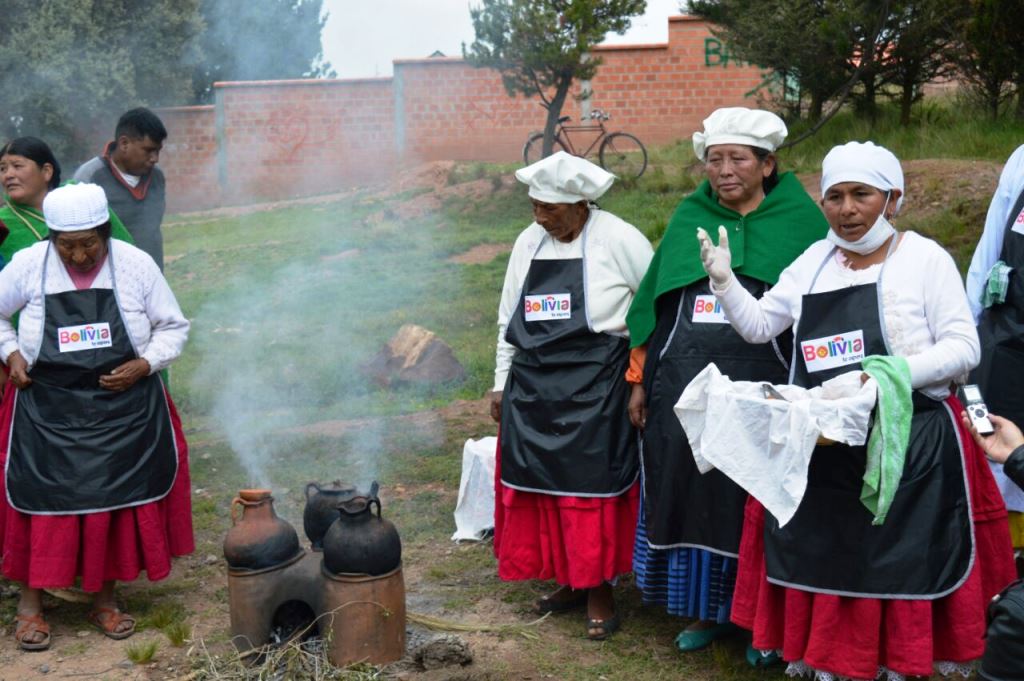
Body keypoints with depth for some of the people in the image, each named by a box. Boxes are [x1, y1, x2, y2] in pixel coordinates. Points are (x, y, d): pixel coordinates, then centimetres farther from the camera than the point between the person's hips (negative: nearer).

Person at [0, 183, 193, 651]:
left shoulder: (136, 265, -8)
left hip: (125, 412, 1)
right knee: (43, 504, 3)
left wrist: (145, 364, -14)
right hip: (47, 412, 0)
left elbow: (174, 327, 1)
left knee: (119, 502, 7)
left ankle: (105, 600, 25)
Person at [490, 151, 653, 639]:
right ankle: (569, 580, 27)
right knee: (543, 487, 10)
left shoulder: (618, 241, -9)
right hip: (533, 389, 6)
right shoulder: (529, 243, 8)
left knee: (591, 489, 0)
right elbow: (510, 319, 16)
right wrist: (501, 382, 16)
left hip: (594, 390, -6)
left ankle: (598, 591, 16)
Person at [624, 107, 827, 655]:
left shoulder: (800, 221, 1)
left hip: (763, 386, -3)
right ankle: (705, 609, 26)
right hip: (683, 386, 3)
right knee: (690, 493, 10)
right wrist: (640, 380, 9)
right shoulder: (689, 219, 9)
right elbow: (652, 303, 11)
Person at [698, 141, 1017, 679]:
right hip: (821, 448, 5)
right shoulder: (815, 260, 9)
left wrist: (898, 374, -25)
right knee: (822, 558, 12)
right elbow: (758, 326, 11)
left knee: (899, 567, 5)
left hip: (908, 447, -4)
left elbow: (963, 348, -9)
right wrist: (724, 281, -6)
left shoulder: (925, 258, -5)